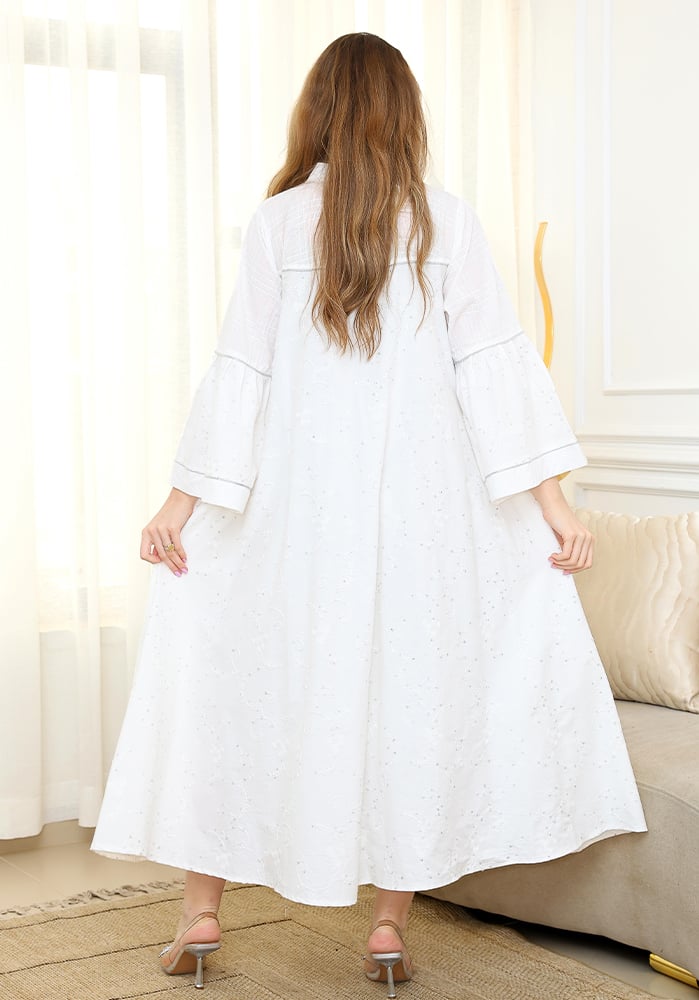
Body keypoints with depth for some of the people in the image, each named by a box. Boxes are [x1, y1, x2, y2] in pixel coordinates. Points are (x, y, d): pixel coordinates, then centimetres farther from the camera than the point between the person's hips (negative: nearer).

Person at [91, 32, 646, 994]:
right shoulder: (448, 222, 0)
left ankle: (202, 910, 15)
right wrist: (550, 495, -5)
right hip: (422, 497, 0)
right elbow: (496, 362, -5)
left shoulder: (276, 222, 0)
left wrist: (184, 499, 2)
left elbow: (241, 368, -2)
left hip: (297, 498, 0)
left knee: (243, 678, 12)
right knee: (412, 685, 8)